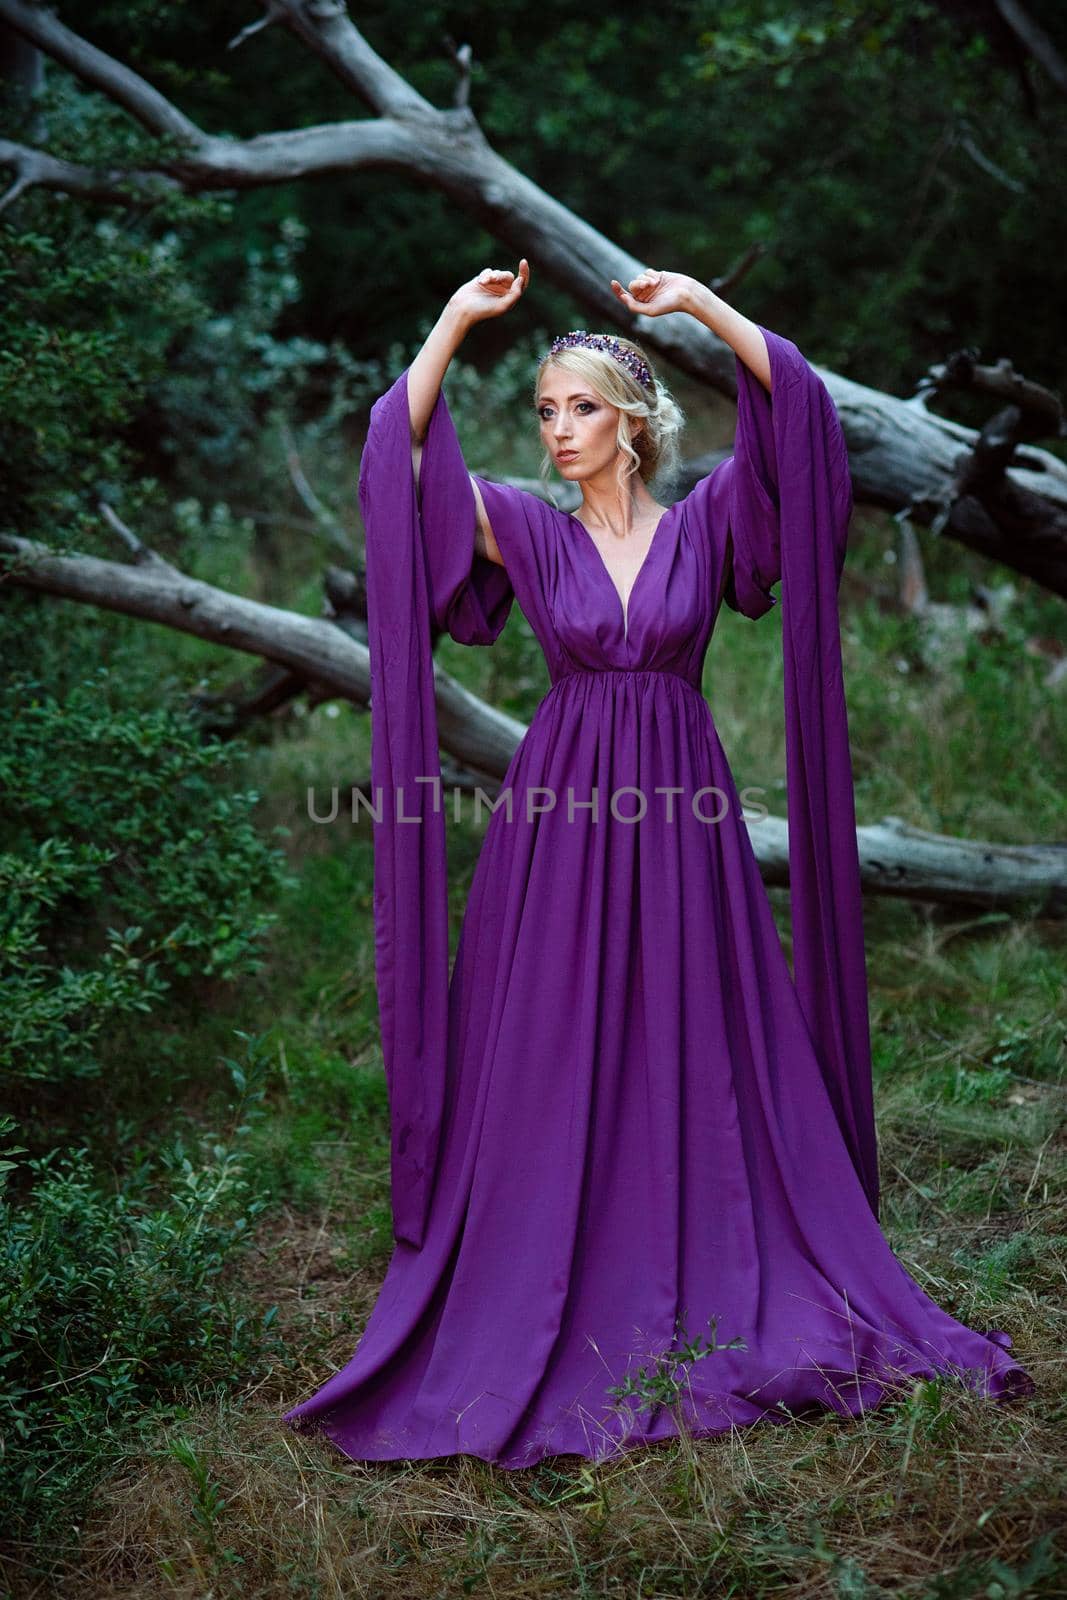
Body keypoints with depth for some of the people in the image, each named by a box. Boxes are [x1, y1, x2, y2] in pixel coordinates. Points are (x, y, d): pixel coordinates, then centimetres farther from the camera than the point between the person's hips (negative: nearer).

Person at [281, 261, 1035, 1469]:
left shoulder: (705, 523, 4)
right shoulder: (524, 531, 4)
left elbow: (794, 399, -4)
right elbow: (402, 444, -7)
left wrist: (700, 306, -8)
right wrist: (459, 319, -8)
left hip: (681, 812, 0)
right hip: (559, 814, 0)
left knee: (700, 1056, 6)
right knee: (551, 1064, 2)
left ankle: (722, 1290, 18)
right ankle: (545, 1304, 12)